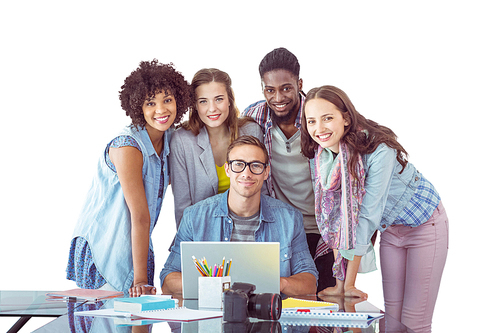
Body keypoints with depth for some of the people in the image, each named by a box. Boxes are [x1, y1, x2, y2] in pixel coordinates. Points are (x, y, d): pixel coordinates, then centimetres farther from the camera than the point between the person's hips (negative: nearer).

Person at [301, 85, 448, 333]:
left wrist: (349, 283, -26)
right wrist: (340, 283, -13)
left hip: (424, 224, -5)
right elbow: (334, 217, -9)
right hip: (390, 228, 6)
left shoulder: (378, 150, -31)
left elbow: (368, 214, -29)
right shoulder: (321, 156, -12)